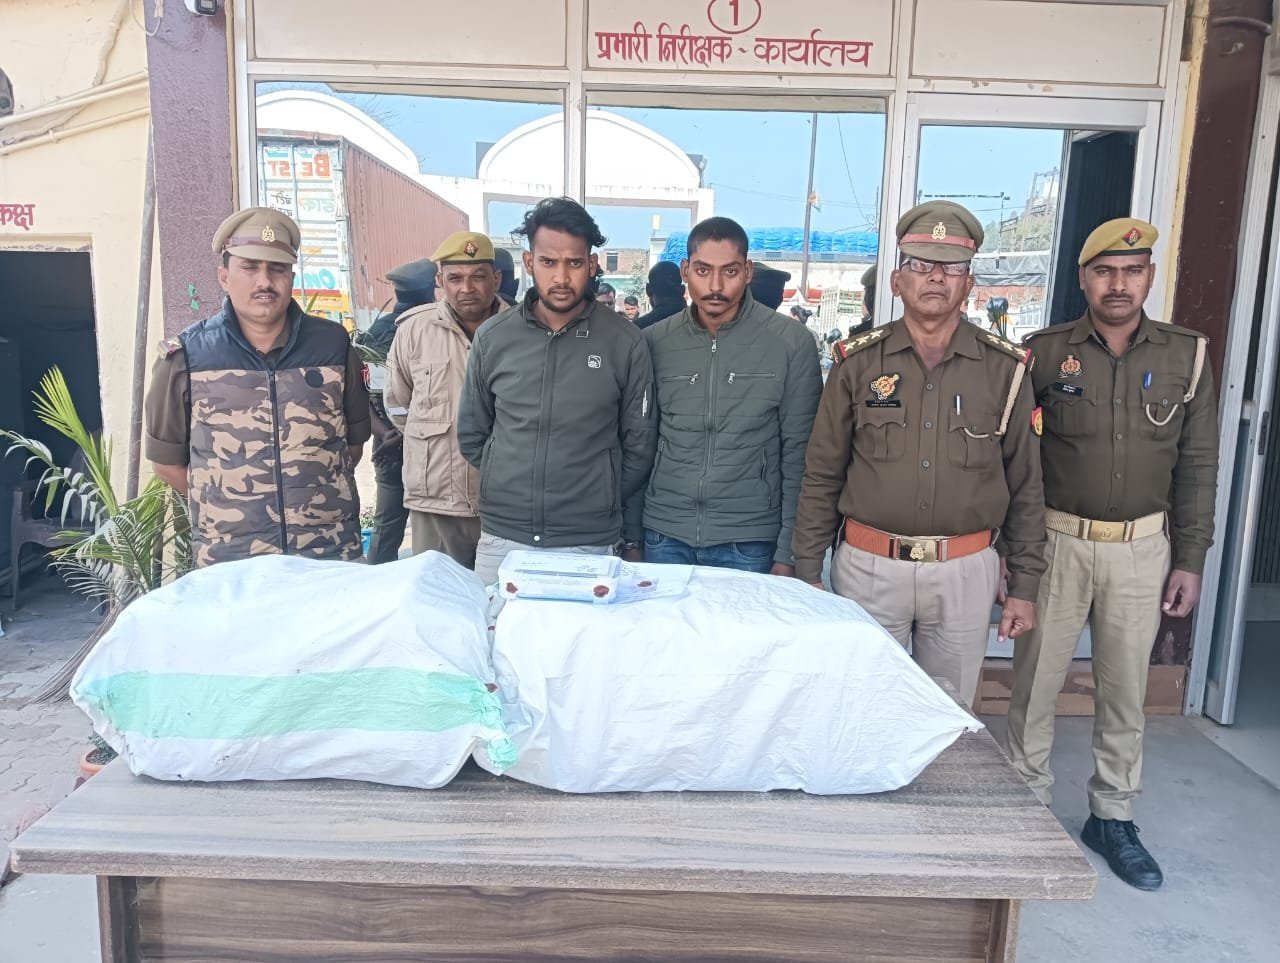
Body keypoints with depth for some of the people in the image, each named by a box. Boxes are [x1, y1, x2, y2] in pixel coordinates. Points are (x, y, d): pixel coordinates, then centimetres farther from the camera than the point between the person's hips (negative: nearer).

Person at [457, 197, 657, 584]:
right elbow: (471, 435, 10)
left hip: (588, 544, -2)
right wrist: (510, 487, 8)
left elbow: (639, 444, 1)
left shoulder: (625, 342, -5)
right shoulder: (492, 337, 1)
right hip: (501, 539, 2)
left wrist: (602, 503, 5)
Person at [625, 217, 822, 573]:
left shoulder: (791, 342, -6)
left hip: (749, 541, -2)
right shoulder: (655, 341, 1)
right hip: (664, 536, 2)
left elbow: (798, 453, -5)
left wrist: (788, 551, -7)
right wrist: (631, 537, 5)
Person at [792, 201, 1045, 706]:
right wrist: (808, 571, 1)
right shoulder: (859, 362, 0)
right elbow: (821, 478, 3)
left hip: (966, 571, 1)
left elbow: (1025, 485, 6)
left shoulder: (1005, 368, 1)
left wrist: (1024, 586, 5)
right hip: (869, 567, 0)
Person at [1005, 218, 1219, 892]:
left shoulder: (1186, 356, 3)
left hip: (1142, 548, 2)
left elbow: (1197, 466, 6)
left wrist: (1190, 559, 3)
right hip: (1056, 542, -2)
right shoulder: (1043, 353, -3)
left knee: (1125, 689, 12)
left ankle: (1113, 817, 29)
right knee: (1036, 682, 6)